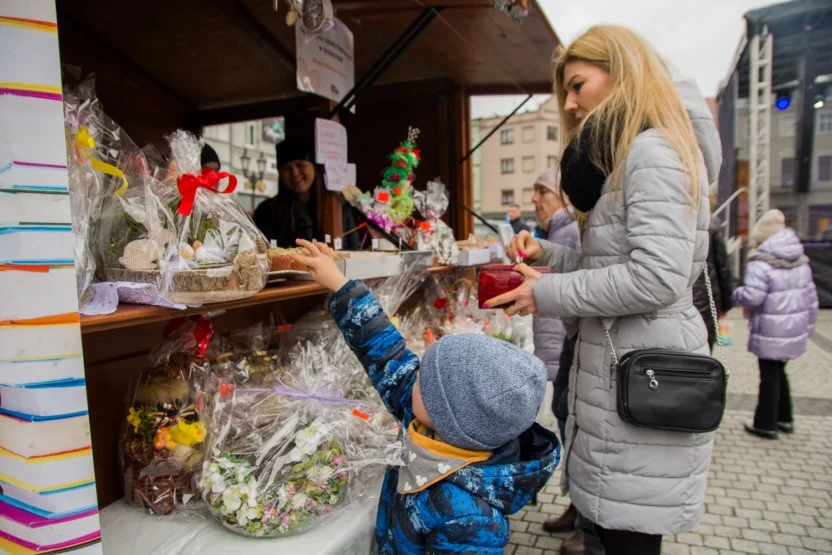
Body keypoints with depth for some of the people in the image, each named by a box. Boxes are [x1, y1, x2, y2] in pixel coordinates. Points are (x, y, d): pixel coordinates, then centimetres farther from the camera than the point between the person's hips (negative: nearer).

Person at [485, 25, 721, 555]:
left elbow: (656, 278, -24)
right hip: (620, 368, 10)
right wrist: (546, 252, 6)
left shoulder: (653, 150, -13)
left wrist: (547, 294, -16)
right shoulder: (622, 157, 19)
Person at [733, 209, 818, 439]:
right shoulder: (801, 261, 9)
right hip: (794, 328, 8)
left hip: (770, 332, -7)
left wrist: (736, 293, -3)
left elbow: (752, 297, -24)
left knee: (769, 376, 2)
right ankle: (784, 418, 32)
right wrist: (808, 325, 21)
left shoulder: (760, 262, -17)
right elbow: (811, 296, 13)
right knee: (778, 372, 21)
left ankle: (765, 424, 13)